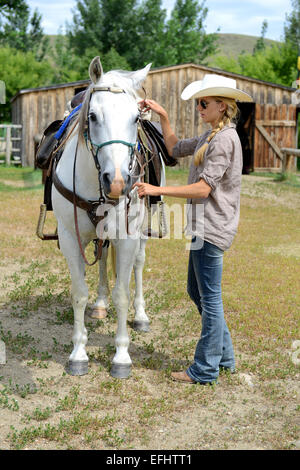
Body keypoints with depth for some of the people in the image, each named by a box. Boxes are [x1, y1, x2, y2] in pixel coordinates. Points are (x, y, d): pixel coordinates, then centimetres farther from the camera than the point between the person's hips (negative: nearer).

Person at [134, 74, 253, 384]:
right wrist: (163, 116, 15)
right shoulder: (211, 136, 13)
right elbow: (176, 149, 26)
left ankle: (206, 369, 10)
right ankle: (224, 356, 29)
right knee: (196, 291, 18)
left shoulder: (225, 139, -17)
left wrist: (157, 190, -23)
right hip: (202, 226, 10)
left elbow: (204, 188, -23)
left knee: (209, 297, -1)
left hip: (213, 228, -10)